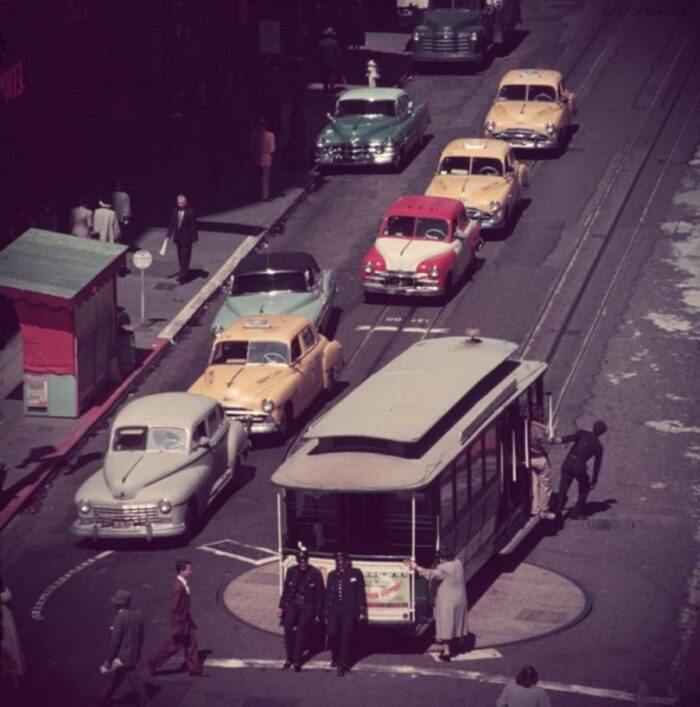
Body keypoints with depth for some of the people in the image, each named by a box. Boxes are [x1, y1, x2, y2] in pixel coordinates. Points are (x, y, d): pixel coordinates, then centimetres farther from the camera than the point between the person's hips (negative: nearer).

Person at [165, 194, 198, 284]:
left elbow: (193, 226, -9)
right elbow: (171, 224, 8)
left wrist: (194, 238, -10)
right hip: (178, 238, 6)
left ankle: (183, 275, -8)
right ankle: (185, 271, 27)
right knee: (180, 257, 13)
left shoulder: (190, 212, -12)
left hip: (186, 238, -6)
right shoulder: (175, 211, 2)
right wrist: (168, 234, 3)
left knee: (185, 256, -7)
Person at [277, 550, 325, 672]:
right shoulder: (291, 572, 2)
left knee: (301, 631, -12)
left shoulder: (315, 574, -7)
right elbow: (286, 590, 11)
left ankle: (297, 661, -3)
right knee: (288, 627, -16)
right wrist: (281, 606, 8)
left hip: (307, 607, -2)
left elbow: (319, 595, -2)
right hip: (293, 605, 2)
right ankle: (289, 658, -5)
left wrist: (317, 613, -1)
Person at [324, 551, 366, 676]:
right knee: (332, 633, -10)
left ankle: (343, 664, -1)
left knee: (346, 637, -6)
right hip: (334, 610, 3)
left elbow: (361, 593, 2)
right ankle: (336, 658, 15)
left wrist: (362, 611, -3)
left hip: (350, 610, -3)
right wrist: (326, 614, 12)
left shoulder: (355, 573, 3)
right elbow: (328, 595, 15)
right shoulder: (332, 575, 15)